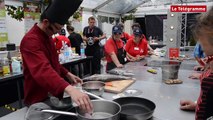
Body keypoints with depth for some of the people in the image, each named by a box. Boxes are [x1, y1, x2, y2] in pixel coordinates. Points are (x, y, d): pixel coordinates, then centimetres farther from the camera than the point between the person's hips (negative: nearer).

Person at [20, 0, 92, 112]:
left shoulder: (47, 36, 5)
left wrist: (67, 74, 3)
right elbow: (43, 70, -44)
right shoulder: (30, 40, -26)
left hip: (52, 95, 9)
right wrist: (70, 89, -59)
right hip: (38, 100, -8)